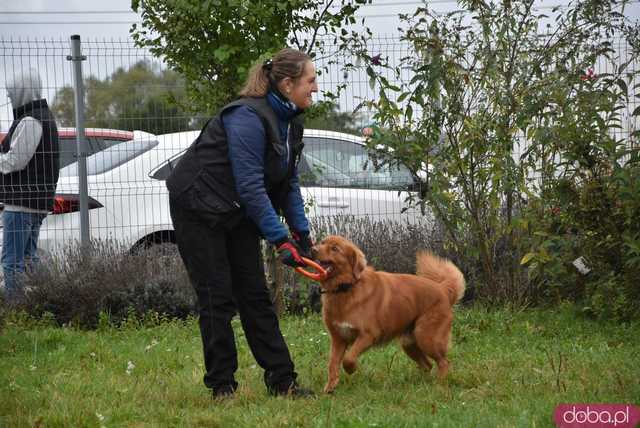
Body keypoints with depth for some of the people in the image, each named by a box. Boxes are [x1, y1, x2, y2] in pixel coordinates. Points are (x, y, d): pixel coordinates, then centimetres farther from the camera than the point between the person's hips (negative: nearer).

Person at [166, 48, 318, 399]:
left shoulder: (290, 120, 3)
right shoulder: (248, 117, -26)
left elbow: (288, 182, 9)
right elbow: (251, 185, -29)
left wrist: (302, 232, 1)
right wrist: (280, 239, -30)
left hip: (237, 212, 8)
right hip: (198, 208, -8)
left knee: (254, 294, 4)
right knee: (217, 297, -6)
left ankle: (281, 380, 4)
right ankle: (222, 386, 1)